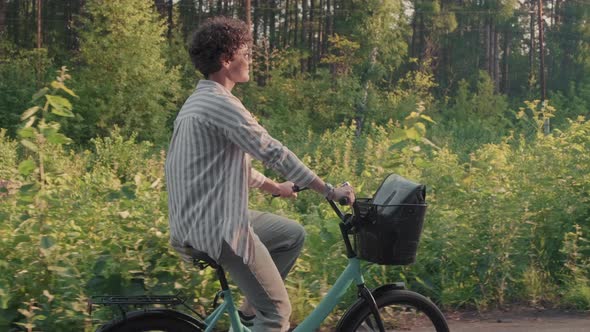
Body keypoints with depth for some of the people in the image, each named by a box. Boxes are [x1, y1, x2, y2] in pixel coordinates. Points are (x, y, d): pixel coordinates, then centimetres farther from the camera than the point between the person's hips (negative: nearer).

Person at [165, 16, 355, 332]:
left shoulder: (201, 101, 15)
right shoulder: (220, 103, -18)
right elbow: (273, 152, -20)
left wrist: (274, 187, 31)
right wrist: (329, 190, -14)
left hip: (208, 216, 10)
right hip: (218, 226, -10)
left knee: (294, 234, 21)